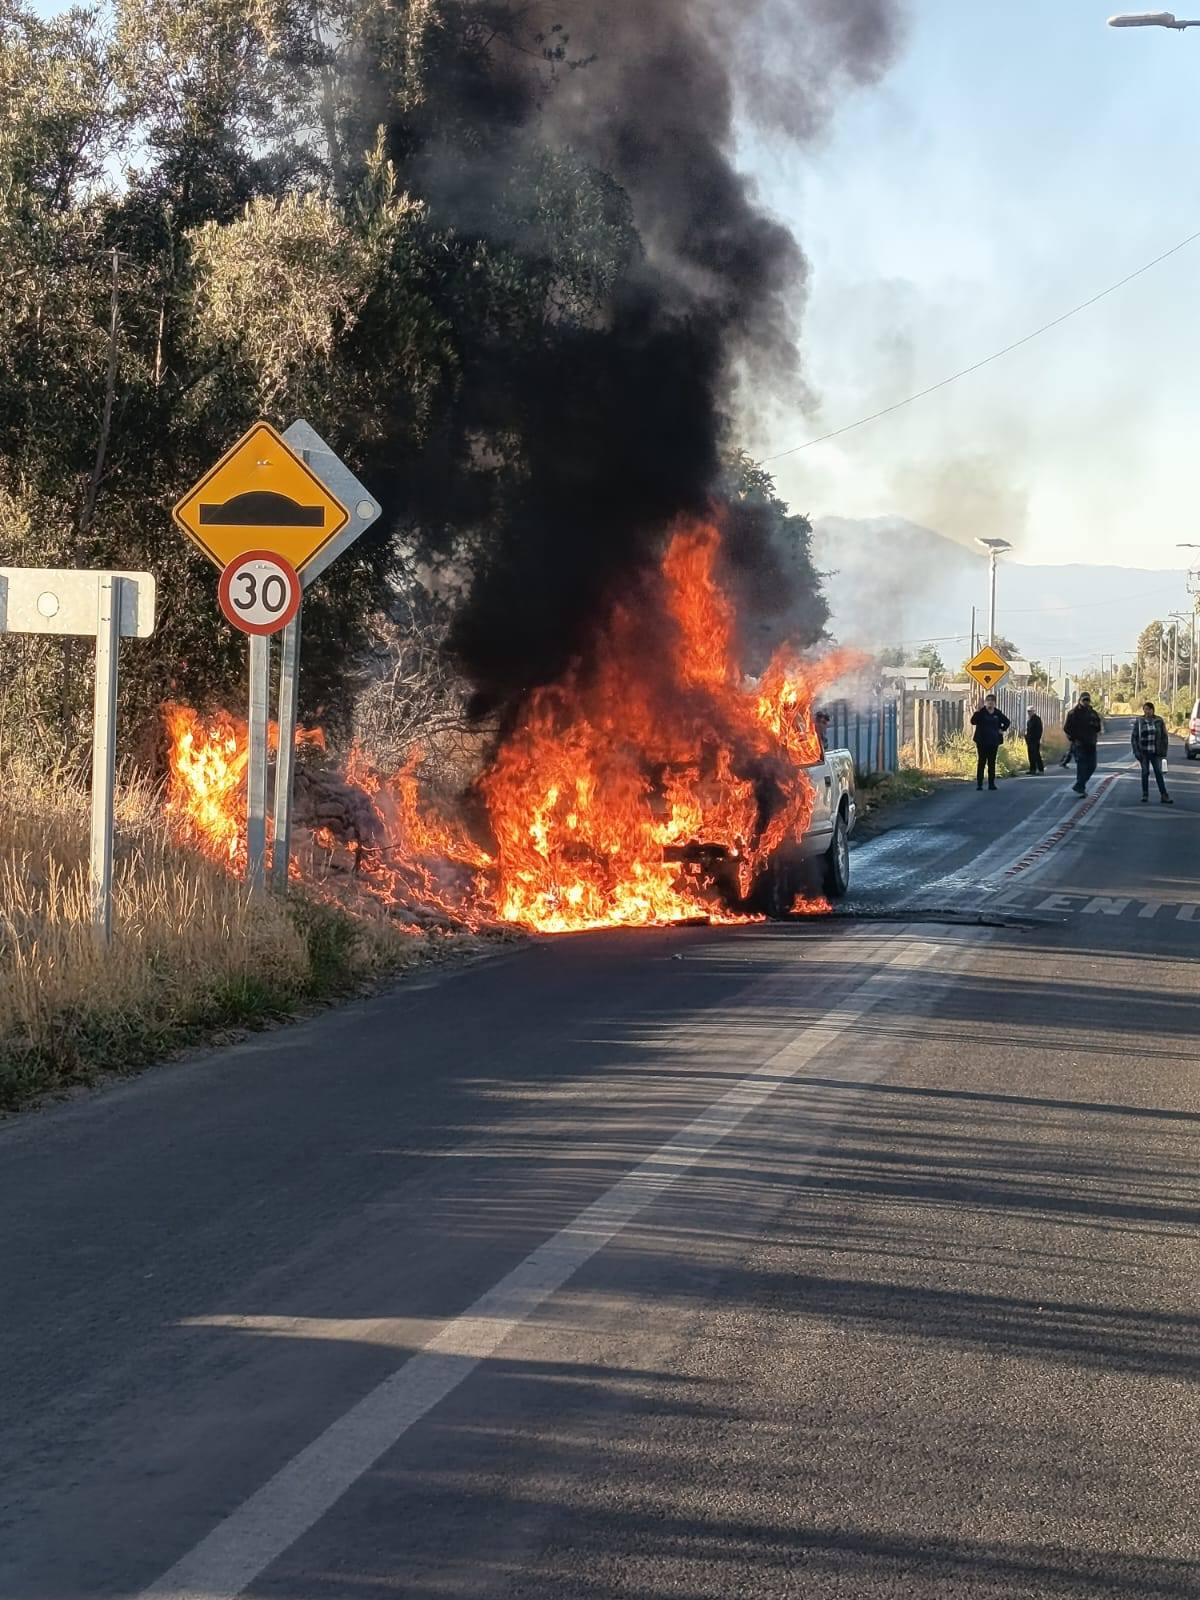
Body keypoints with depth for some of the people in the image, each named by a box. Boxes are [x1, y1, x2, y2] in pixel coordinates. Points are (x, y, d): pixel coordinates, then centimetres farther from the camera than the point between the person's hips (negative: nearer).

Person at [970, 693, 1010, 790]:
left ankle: (991, 783, 9)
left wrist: (1002, 730, 8)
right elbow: (973, 721, -19)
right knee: (982, 761, -4)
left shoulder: (997, 713, 7)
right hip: (982, 741, -3)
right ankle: (979, 784, -4)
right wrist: (978, 711, -28)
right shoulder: (981, 712, -4)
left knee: (992, 762, 6)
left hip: (994, 741, 3)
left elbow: (1007, 722, 22)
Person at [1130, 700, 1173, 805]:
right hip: (1144, 752, 0)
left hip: (1156, 752, 0)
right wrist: (1136, 751, -4)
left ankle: (1164, 796, -6)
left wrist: (1163, 752, 0)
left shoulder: (1159, 721, 1)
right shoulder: (1139, 721, 0)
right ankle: (1145, 795, 11)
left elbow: (1164, 737, 6)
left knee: (1159, 773, -3)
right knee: (1145, 773, 3)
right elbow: (1133, 737, 3)